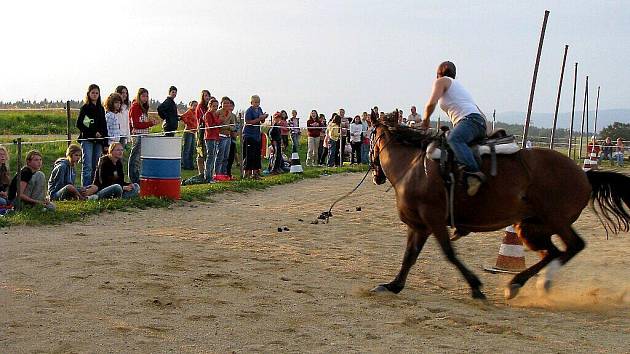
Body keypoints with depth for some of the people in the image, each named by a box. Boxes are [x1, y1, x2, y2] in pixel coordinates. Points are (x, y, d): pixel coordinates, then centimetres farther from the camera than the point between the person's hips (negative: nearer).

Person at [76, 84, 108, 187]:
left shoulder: (101, 109, 15)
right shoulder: (85, 108, 0)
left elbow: (104, 127, 17)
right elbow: (79, 124, -5)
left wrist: (105, 143, 10)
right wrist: (93, 133, -11)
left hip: (98, 141, 5)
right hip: (87, 140, -5)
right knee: (88, 167, -9)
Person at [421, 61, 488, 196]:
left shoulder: (441, 81, 10)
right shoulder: (457, 85, 36)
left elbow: (431, 103, -8)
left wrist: (425, 120, 8)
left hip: (470, 119, -10)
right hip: (480, 124, 10)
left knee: (453, 139, -36)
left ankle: (474, 173, -58)